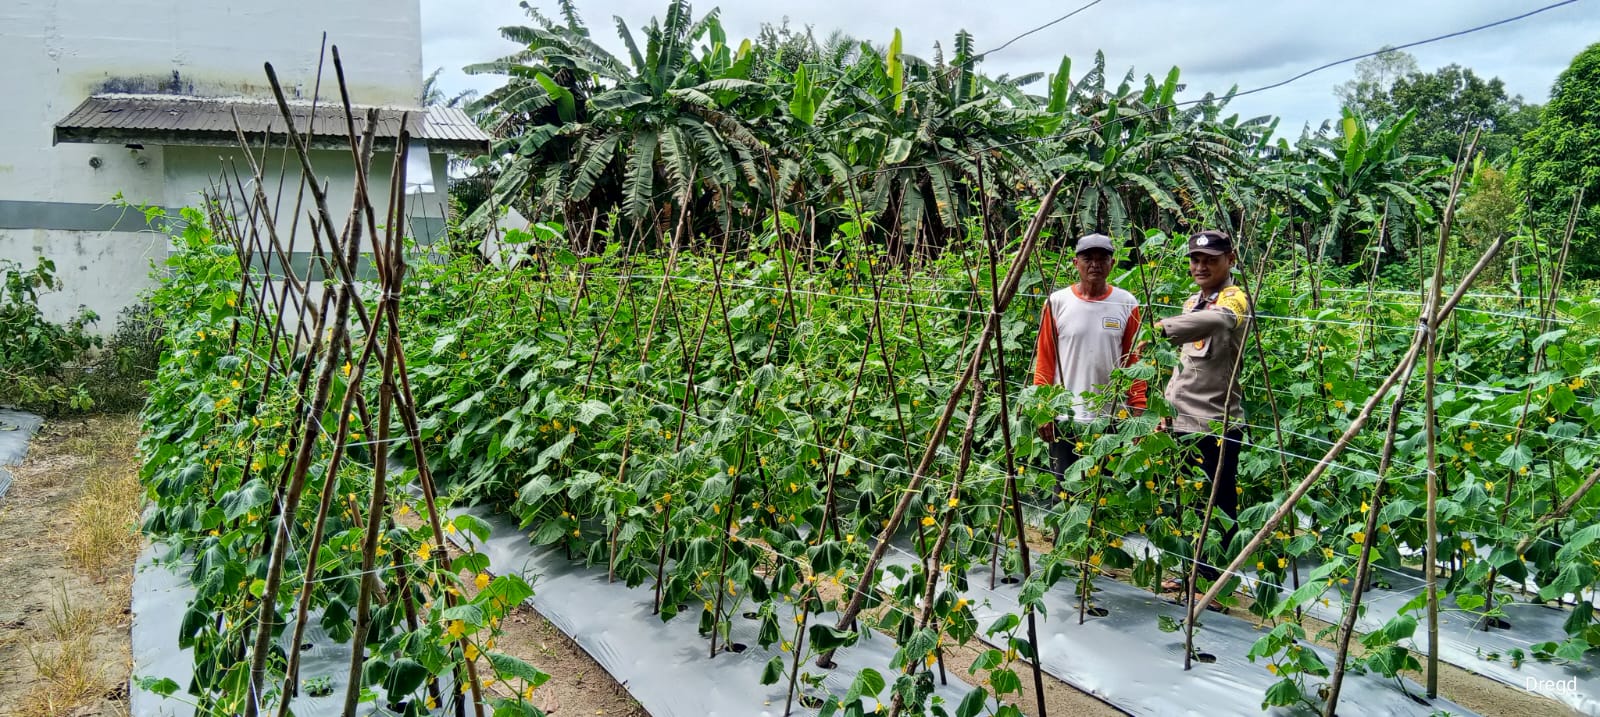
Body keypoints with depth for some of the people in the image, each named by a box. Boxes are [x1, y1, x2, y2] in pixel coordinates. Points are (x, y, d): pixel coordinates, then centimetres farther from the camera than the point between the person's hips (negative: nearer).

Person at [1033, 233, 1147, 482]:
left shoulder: (1127, 304, 3)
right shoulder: (1056, 303, 0)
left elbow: (1134, 361, 5)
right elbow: (1044, 360, 3)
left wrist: (1137, 410, 0)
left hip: (1113, 418, 1)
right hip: (1065, 418, -1)